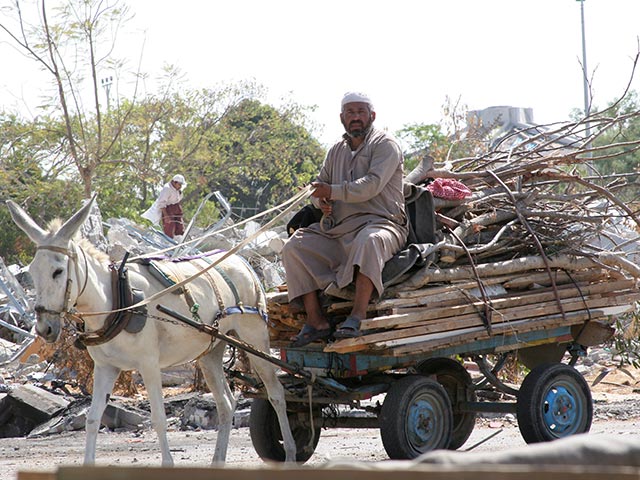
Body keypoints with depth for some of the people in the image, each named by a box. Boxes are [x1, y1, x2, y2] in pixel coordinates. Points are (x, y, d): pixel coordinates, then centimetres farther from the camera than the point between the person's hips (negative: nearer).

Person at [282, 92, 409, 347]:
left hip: (380, 223, -7)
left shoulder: (385, 144, 0)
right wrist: (322, 202, 1)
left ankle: (358, 315, -49)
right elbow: (319, 186, 25)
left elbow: (372, 185, -15)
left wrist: (333, 192, -15)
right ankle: (315, 320, -17)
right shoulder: (337, 151, 21)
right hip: (339, 228, 7)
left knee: (368, 241, -41)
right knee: (295, 246, -9)